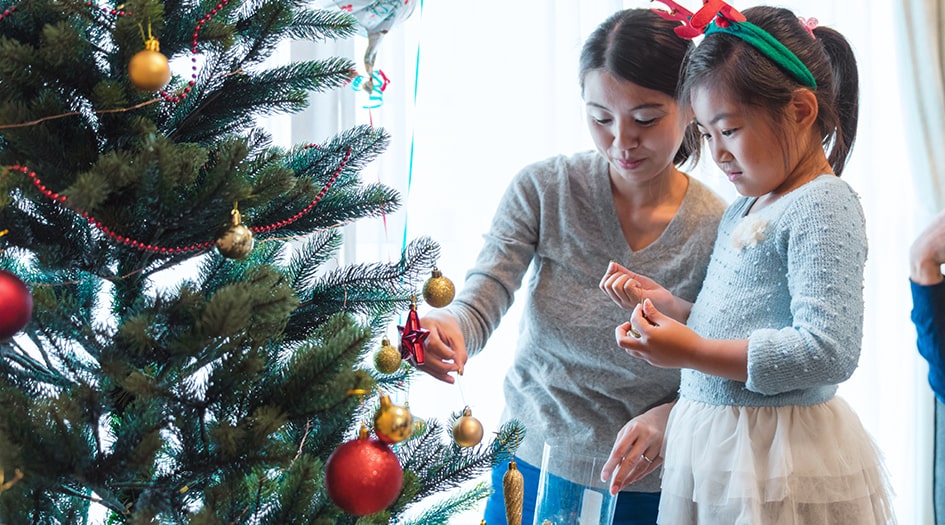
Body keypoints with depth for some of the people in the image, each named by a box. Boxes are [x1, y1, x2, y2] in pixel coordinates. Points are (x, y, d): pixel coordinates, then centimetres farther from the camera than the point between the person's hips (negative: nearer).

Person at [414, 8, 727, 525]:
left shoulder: (718, 230, -13)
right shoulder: (542, 190, -10)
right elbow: (481, 301, -19)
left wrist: (665, 418, -26)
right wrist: (448, 327, -41)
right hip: (531, 466, 1)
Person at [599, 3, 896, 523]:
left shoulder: (823, 207, -14)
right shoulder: (742, 210, 15)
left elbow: (828, 352, -24)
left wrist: (694, 353, -24)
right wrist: (666, 305, 4)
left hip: (780, 460, -8)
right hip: (711, 443, 8)